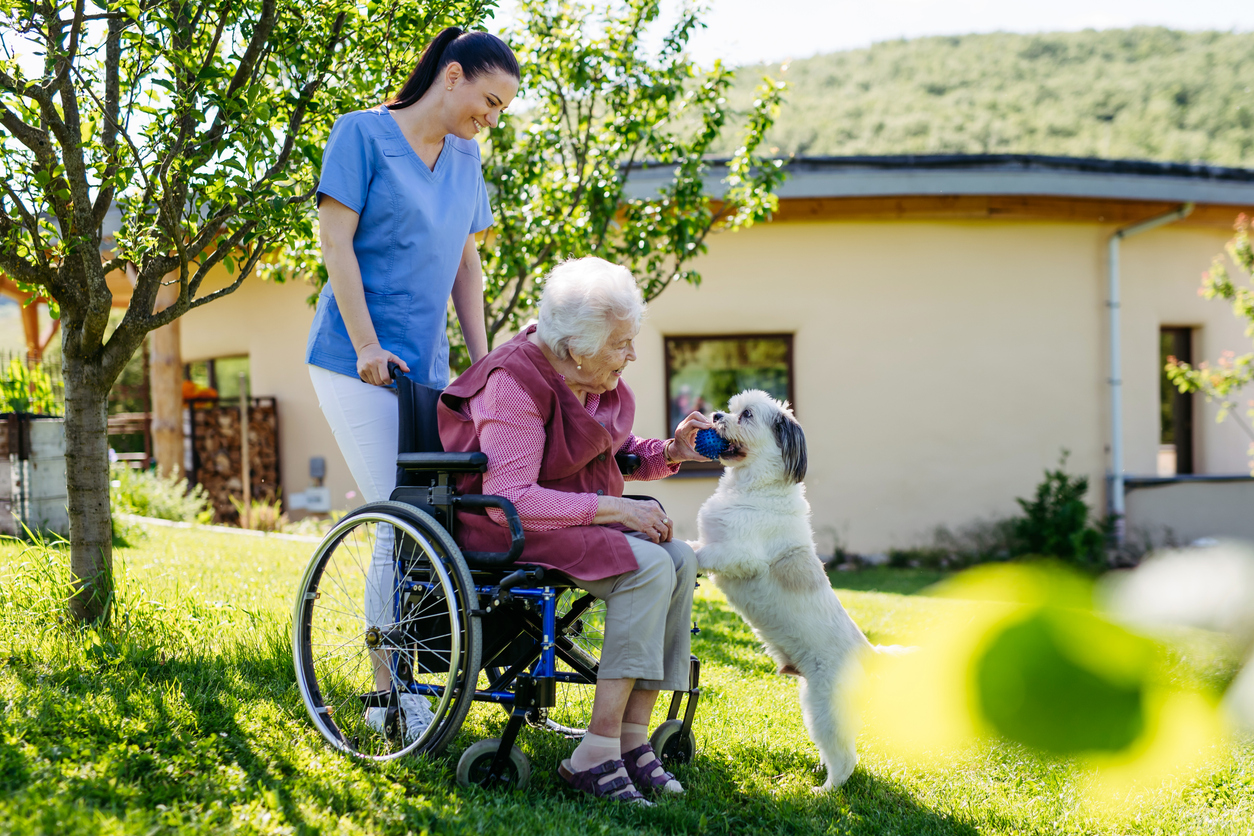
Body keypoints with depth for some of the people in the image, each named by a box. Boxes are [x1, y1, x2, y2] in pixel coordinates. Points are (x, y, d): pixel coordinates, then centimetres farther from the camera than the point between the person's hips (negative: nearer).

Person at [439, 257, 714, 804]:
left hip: (581, 516, 8)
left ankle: (632, 740, -17)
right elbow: (510, 499, -29)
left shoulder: (602, 381, 6)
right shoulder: (516, 383, -21)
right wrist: (612, 508, -28)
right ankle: (596, 753, -28)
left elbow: (616, 452, 23)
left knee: (679, 559, -17)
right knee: (647, 566, -28)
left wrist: (670, 452, 1)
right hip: (513, 528, -8)